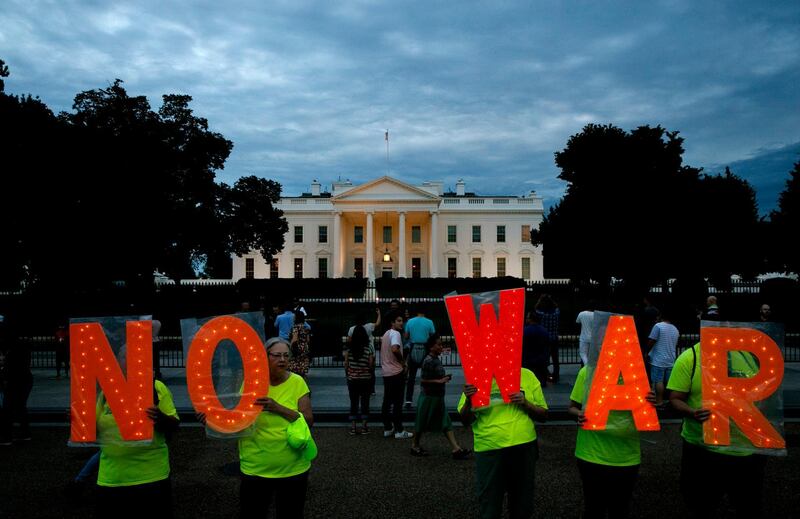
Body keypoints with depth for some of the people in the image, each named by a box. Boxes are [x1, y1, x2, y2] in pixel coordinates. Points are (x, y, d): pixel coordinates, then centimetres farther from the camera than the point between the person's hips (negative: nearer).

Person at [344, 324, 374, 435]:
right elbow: (371, 363, -8)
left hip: (352, 379, 1)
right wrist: (372, 373, 10)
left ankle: (353, 427, 10)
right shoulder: (369, 347, -9)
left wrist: (347, 374, 12)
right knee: (365, 402, 8)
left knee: (353, 402, 9)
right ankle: (364, 427, 10)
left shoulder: (349, 347, -5)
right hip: (366, 379, -1)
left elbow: (346, 363, -2)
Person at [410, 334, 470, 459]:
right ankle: (415, 446, 23)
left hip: (438, 397, 9)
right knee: (422, 423, 7)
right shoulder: (428, 361, -20)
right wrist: (439, 381, -22)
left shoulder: (436, 359, 8)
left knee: (446, 423, 5)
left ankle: (455, 449, 5)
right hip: (428, 397, -9)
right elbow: (423, 381, -22)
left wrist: (445, 378, 6)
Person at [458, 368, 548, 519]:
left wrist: (525, 403, -11)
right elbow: (466, 421, 2)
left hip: (524, 447, 2)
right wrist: (468, 400, -17)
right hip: (489, 449, -1)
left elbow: (543, 415, 7)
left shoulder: (527, 376, 4)